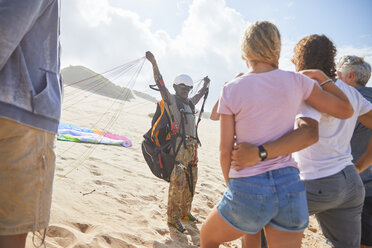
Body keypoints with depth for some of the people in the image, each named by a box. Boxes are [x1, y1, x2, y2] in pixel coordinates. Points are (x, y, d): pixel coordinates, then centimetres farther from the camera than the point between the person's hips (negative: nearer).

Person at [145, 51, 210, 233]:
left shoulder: (189, 102, 21)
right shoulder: (171, 100, 2)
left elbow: (200, 95, 41)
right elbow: (160, 83, -8)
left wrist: (206, 84, 53)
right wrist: (154, 63, -16)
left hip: (192, 146, 8)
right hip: (178, 145, -8)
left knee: (191, 180, 13)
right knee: (178, 182, -10)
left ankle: (185, 211, 28)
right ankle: (173, 218, 0)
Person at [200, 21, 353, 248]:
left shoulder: (231, 90, -5)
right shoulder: (296, 81, 1)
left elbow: (226, 149, -4)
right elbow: (346, 110, 11)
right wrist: (324, 77, 24)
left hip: (247, 190, -2)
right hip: (290, 186, 3)